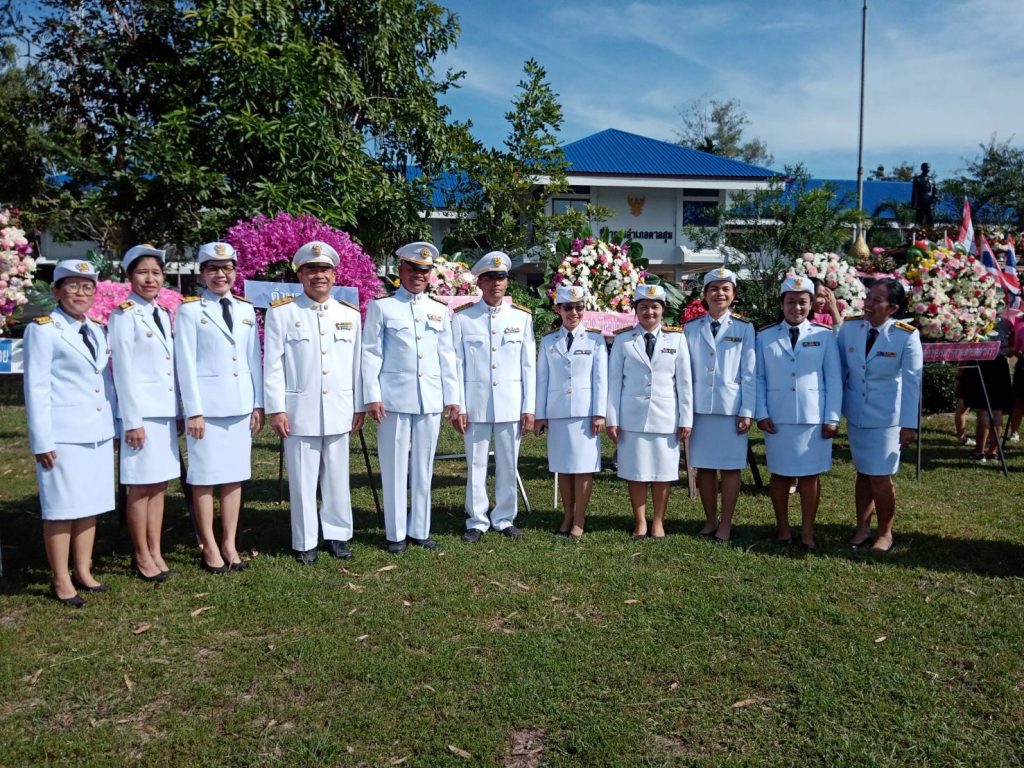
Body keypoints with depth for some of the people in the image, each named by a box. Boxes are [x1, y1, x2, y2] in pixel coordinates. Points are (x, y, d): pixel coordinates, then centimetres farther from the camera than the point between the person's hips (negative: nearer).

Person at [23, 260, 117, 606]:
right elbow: (36, 389, -10)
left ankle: (83, 572, 22)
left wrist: (114, 426, 12)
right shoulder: (42, 330, -6)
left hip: (98, 433, 6)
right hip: (63, 435, -6)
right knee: (61, 508, 1)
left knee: (90, 505, 11)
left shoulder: (98, 330, 13)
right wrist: (42, 440, -14)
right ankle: (61, 581, 11)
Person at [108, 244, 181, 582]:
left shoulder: (163, 314, 13)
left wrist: (180, 412, 12)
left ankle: (156, 552, 20)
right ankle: (142, 557, 13)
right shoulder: (123, 316, -8)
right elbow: (123, 372, -11)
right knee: (141, 487, 2)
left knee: (159, 485, 11)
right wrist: (132, 421, -13)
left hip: (166, 412, 7)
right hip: (141, 413, -7)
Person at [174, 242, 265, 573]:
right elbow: (186, 364, -5)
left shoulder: (246, 310, 11)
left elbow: (254, 359, 11)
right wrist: (193, 411, -10)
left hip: (240, 405, 4)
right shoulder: (189, 310, -2)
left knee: (235, 475, 8)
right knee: (205, 477, 3)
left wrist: (258, 404, 7)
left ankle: (230, 544, 17)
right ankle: (209, 547, 13)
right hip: (207, 405, -4)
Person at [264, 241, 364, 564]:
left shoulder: (350, 314, 9)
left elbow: (357, 364, 10)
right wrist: (275, 409, -6)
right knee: (303, 480, 4)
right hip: (300, 412, -3)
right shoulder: (281, 312, 0)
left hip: (339, 412, 3)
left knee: (337, 477, 10)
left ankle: (337, 534, 23)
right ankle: (305, 542, 16)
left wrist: (359, 407, 9)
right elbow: (273, 365, -2)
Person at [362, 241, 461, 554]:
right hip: (394, 399, -3)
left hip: (431, 400, 3)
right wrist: (372, 397, -8)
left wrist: (452, 399, 8)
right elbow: (371, 354, -1)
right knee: (395, 468, 3)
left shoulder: (440, 309, 12)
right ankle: (396, 533, 13)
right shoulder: (381, 306, 2)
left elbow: (447, 357, 12)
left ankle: (419, 529, 20)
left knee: (424, 467, 9)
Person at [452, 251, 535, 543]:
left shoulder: (522, 317, 5)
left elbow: (528, 366, 5)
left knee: (508, 464, 8)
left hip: (511, 404, 1)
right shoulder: (462, 317, 0)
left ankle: (505, 519, 21)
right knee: (476, 464, 5)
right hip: (475, 404, -1)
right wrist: (458, 406, -5)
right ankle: (477, 521, 18)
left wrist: (529, 408, 1)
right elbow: (457, 364, 0)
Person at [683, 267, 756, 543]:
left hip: (731, 407, -2)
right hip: (700, 407, 2)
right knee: (704, 466, 7)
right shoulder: (691, 327, 6)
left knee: (730, 466, 3)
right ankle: (710, 519, 20)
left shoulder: (744, 328, 2)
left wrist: (747, 412, -6)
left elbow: (749, 373, 0)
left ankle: (725, 523, 13)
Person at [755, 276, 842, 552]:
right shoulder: (765, 336, 3)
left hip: (814, 419, -1)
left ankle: (808, 533, 17)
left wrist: (832, 417, -4)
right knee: (780, 473, 9)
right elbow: (759, 378, 3)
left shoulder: (824, 336, 0)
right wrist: (761, 413, -5)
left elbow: (834, 379, 1)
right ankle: (782, 528, 22)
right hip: (777, 419, 1)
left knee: (810, 475, 6)